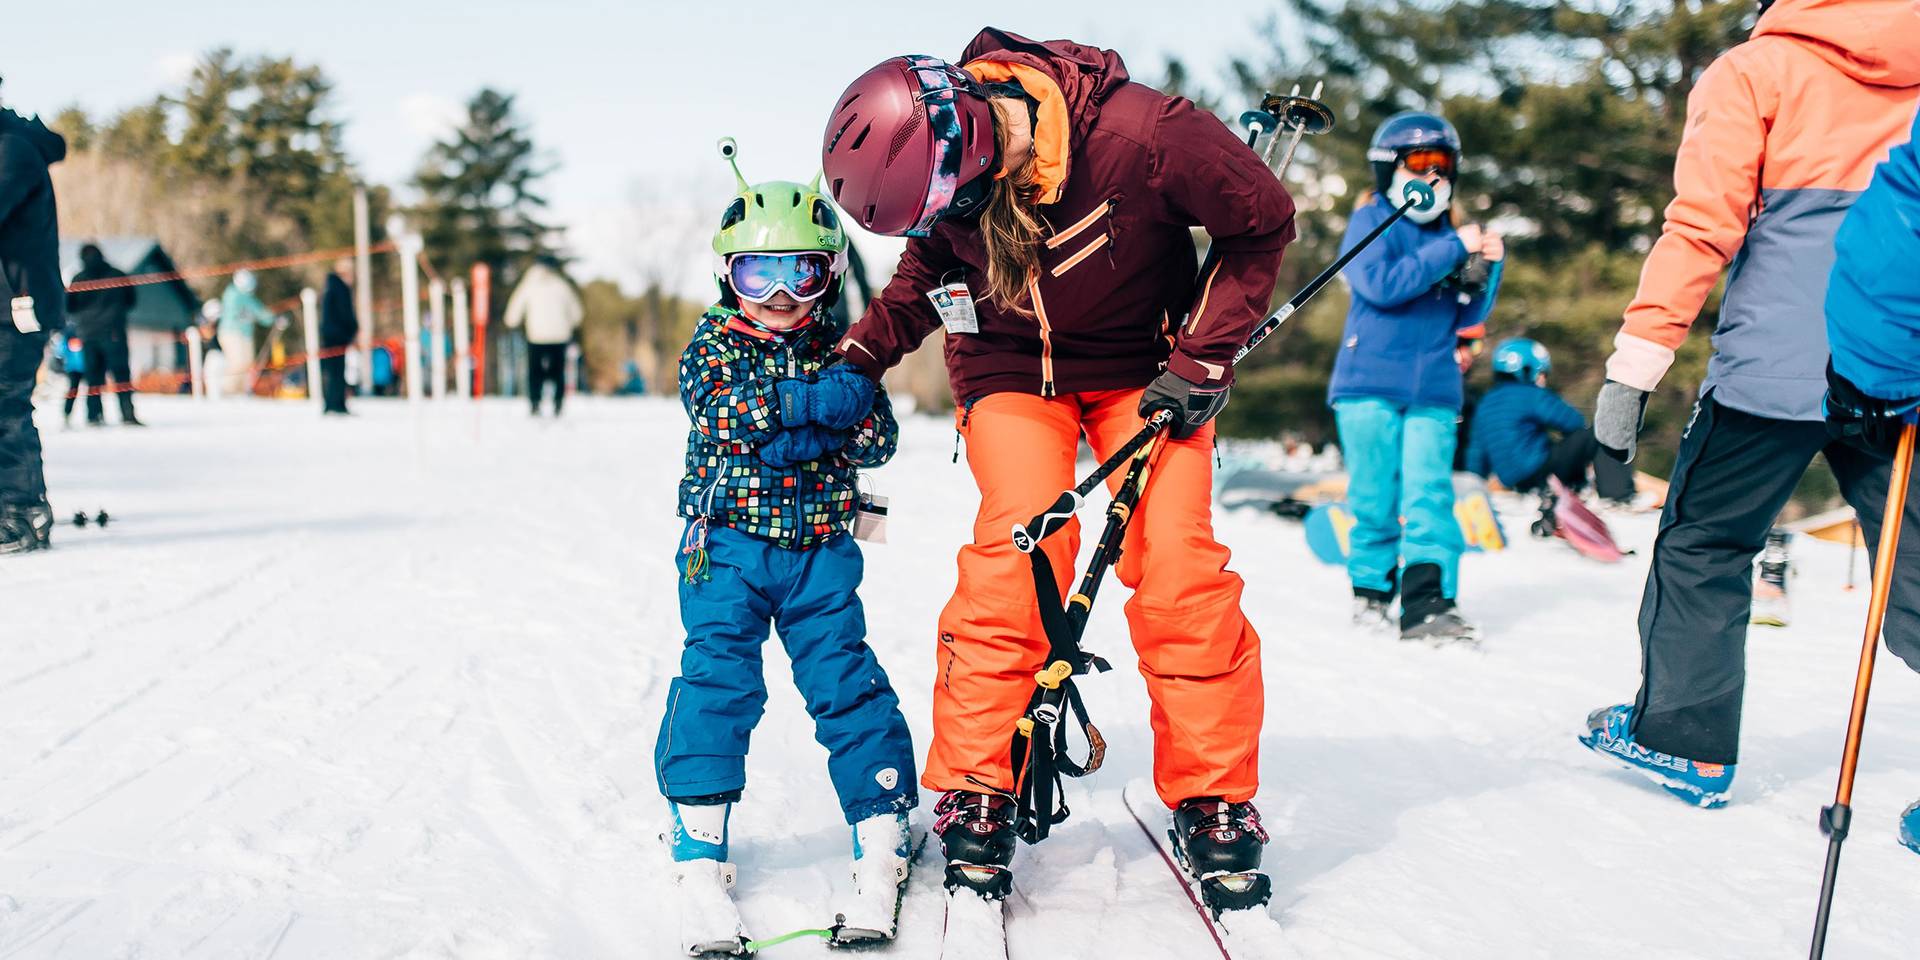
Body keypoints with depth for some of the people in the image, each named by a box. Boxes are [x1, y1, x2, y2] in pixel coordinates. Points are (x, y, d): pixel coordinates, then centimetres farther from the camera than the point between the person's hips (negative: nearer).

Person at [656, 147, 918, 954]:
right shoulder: (714, 341, 3)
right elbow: (718, 411, -16)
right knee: (717, 682, -8)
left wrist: (784, 435, -16)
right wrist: (819, 402, -21)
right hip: (728, 543, -1)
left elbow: (876, 438, -3)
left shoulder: (842, 350, 8)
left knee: (846, 683, -1)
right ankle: (699, 851, 2)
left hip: (819, 551, 1)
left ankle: (882, 836, 11)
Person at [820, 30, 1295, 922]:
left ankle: (1214, 803, 3)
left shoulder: (1145, 135, -29)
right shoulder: (945, 175, -17)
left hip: (1142, 366, -1)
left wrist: (1202, 360, -16)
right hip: (1012, 365, 2)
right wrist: (857, 354, -6)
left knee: (1176, 566, -14)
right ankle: (974, 797, -4)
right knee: (1017, 551, -18)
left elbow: (1263, 221, -13)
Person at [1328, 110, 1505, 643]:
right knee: (1376, 496, 2)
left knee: (1430, 494, -7)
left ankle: (1428, 603, -9)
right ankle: (1372, 586, 19)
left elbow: (1467, 316, 15)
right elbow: (1382, 284, -16)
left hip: (1433, 390, 3)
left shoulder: (1448, 236, 17)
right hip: (1370, 383, -3)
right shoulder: (1371, 221, 3)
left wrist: (1485, 267, -1)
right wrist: (1453, 250, -15)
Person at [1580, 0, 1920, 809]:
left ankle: (1685, 740, 17)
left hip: (1774, 368, -4)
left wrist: (1634, 368, -11)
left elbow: (1702, 227, -9)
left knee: (1704, 543, 10)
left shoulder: (1755, 72, 2)